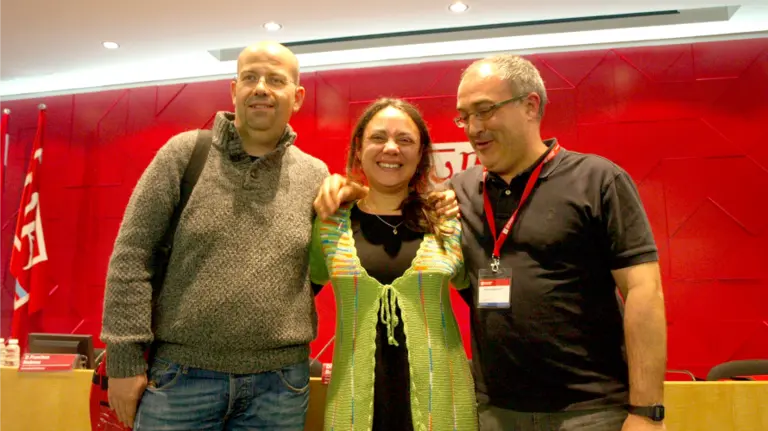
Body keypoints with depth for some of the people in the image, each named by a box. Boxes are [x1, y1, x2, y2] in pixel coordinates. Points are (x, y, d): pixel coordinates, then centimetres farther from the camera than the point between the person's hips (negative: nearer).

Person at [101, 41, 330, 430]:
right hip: (180, 372, -1)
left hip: (279, 384, 2)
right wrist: (125, 357, -7)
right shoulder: (184, 152, -2)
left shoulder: (315, 175, 3)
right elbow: (131, 255, -4)